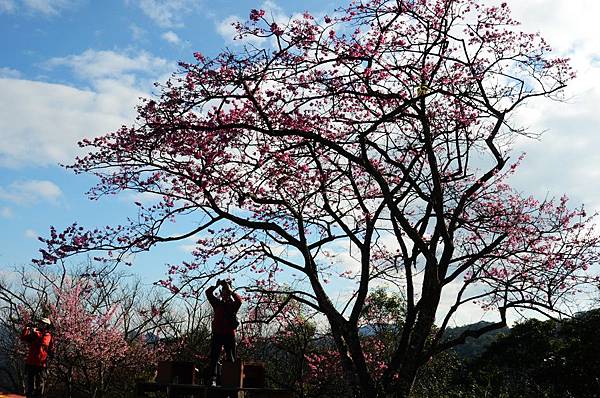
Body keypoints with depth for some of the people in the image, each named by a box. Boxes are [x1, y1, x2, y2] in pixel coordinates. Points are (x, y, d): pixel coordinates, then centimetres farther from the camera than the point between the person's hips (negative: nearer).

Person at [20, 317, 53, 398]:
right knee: (28, 381, 10)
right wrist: (27, 329, -8)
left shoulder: (48, 335, 0)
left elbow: (44, 342, -20)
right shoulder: (34, 333, 14)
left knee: (39, 382, 0)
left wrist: (36, 332, -21)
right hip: (30, 362, 4)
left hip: (40, 363, -4)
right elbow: (23, 338, 6)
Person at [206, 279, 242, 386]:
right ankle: (213, 379, -7)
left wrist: (230, 290, -12)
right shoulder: (217, 303, 12)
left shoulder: (233, 305, 6)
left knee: (231, 358, 2)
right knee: (214, 357, -5)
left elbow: (239, 300, -16)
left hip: (229, 334, -1)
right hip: (217, 333, 1)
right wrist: (217, 285, -4)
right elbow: (208, 293, 3)